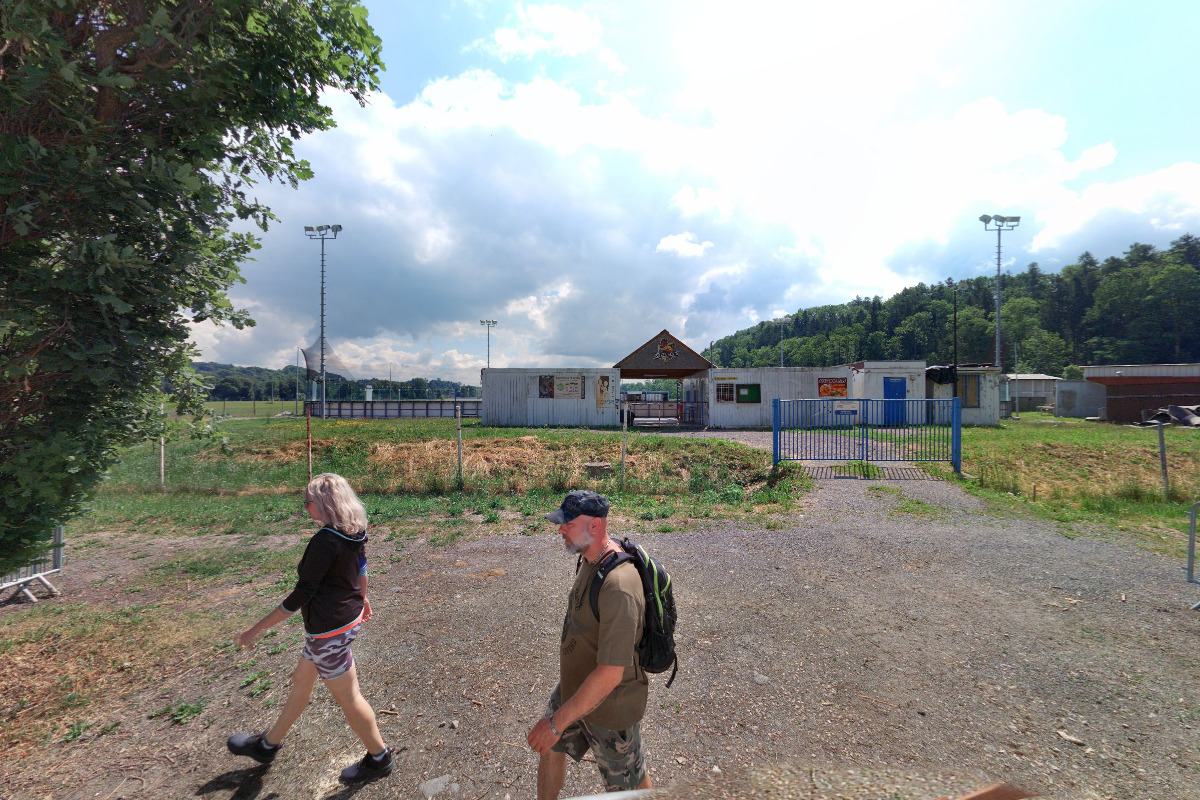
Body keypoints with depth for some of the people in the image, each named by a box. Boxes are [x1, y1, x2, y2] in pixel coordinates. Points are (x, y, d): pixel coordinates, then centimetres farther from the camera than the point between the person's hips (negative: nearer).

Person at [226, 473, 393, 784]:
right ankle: (268, 744, 49)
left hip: (329, 629, -9)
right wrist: (363, 598, 30)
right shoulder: (354, 532, -1)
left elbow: (301, 595, -22)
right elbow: (361, 568, 14)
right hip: (350, 616, 9)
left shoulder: (325, 541, -27)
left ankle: (379, 758, 27)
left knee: (347, 695, 9)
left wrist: (257, 628, -13)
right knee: (301, 681, 26)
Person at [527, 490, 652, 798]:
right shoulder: (589, 557, -8)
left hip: (609, 704, -8)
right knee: (549, 748, 25)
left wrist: (557, 723, -27)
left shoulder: (619, 586, -38)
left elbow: (610, 675, -35)